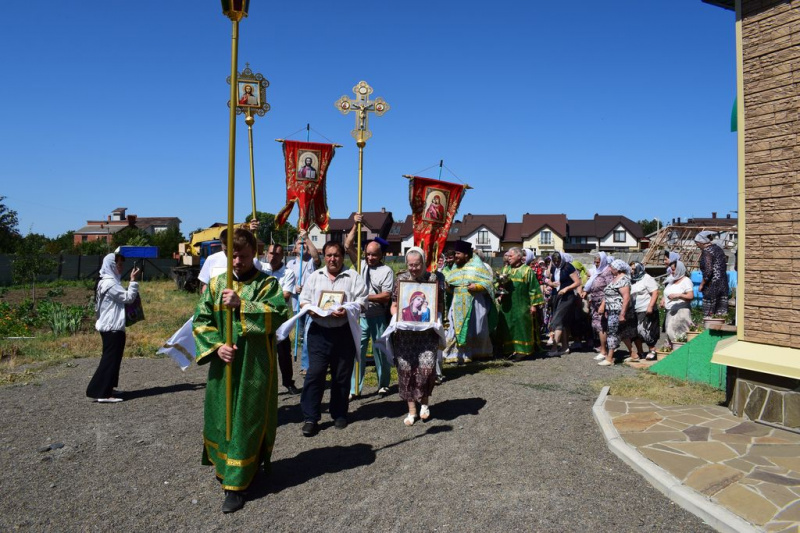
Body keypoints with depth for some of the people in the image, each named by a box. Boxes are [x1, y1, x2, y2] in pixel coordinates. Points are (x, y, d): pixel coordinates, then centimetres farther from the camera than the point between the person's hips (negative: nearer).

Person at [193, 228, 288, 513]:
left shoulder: (268, 283, -4)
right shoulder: (216, 283, 6)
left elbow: (278, 314, -19)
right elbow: (201, 320, 4)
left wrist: (241, 303, -23)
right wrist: (216, 346, -11)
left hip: (255, 365, -4)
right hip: (223, 363, 4)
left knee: (247, 420, 1)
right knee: (220, 415, 15)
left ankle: (236, 484, 11)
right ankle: (224, 465, 38)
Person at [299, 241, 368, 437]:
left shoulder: (353, 277, 5)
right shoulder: (315, 276, 14)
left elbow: (361, 301, -2)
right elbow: (303, 299, 12)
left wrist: (347, 311, -19)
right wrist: (310, 309, -9)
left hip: (344, 332, -1)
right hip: (319, 331, 1)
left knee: (342, 376, 7)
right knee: (315, 373, -5)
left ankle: (339, 414, 23)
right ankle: (310, 418, 2)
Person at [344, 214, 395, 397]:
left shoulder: (386, 270, -6)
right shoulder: (361, 264, 7)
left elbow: (386, 296, -12)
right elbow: (348, 246, 3)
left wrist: (367, 297, -20)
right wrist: (355, 225, -3)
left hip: (378, 317, -3)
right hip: (361, 316, 3)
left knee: (380, 351, 8)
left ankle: (383, 384, 24)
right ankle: (354, 388, 7)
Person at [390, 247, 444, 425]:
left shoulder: (433, 278, 2)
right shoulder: (401, 279, 5)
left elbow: (439, 305, 7)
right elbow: (394, 306, 9)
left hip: (427, 331, -1)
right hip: (404, 332, 1)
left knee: (427, 365, -11)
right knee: (405, 368, 0)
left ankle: (424, 402, 16)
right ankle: (411, 410, 14)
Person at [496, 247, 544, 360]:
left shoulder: (527, 270, -1)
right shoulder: (506, 269, 13)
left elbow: (533, 288, -4)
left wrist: (534, 304, -9)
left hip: (521, 305, -5)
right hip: (507, 305, 5)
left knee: (521, 326, -3)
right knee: (508, 326, 6)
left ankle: (522, 350, 3)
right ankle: (509, 349, 14)